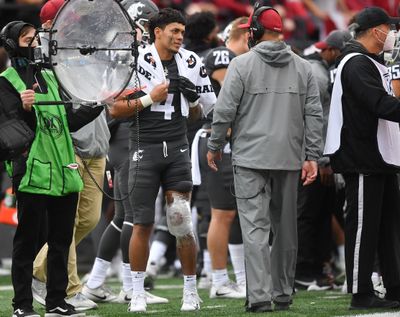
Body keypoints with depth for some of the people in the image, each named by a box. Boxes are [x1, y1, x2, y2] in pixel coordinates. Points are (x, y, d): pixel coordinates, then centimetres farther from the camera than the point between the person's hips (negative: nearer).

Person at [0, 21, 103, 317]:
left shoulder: (50, 78, 17)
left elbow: (70, 122, 17)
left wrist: (98, 106, 12)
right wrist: (25, 109, -34)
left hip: (64, 171, 7)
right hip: (33, 173, -6)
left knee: (62, 239, 9)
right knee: (28, 240, -3)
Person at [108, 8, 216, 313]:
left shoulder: (190, 62, 7)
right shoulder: (137, 61, -6)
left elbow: (202, 111, 18)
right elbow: (115, 108, -7)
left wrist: (191, 96, 1)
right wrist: (150, 98, -13)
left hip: (178, 150, 2)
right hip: (144, 148, -2)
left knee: (181, 221, -4)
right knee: (143, 224, 2)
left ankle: (191, 291, 8)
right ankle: (138, 293, 12)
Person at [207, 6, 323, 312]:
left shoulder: (242, 64, -5)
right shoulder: (303, 67, 6)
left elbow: (224, 111, -6)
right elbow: (314, 115, 4)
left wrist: (214, 147, 7)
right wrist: (312, 157, 6)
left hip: (251, 160, -4)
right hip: (290, 160, 4)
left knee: (255, 228, -6)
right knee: (286, 228, 13)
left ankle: (260, 296, -16)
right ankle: (283, 295, 19)